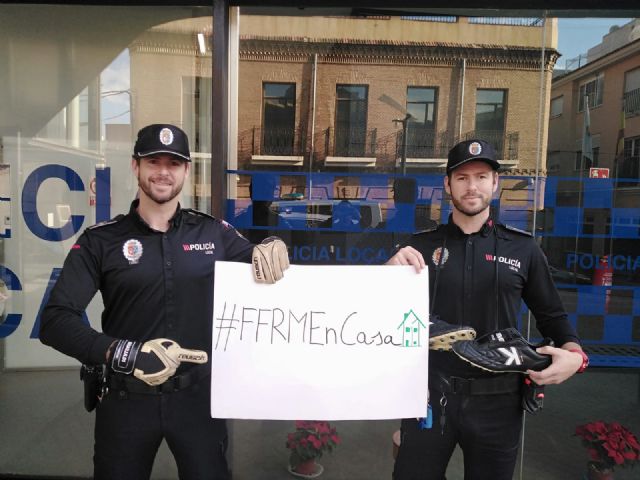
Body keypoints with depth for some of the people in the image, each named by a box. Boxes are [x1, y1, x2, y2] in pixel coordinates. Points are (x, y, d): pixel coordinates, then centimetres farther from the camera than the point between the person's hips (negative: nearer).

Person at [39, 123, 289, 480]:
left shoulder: (215, 232, 1)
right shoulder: (100, 241, -4)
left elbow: (262, 263, 11)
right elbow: (55, 322, -8)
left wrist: (273, 246, -13)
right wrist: (125, 353, -22)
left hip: (199, 394, 1)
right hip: (126, 399, 0)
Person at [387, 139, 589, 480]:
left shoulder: (523, 248, 1)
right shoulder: (420, 245, 0)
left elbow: (551, 315, 9)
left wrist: (574, 353, -10)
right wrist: (392, 270, -17)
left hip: (497, 400, 1)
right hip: (430, 394, 0)